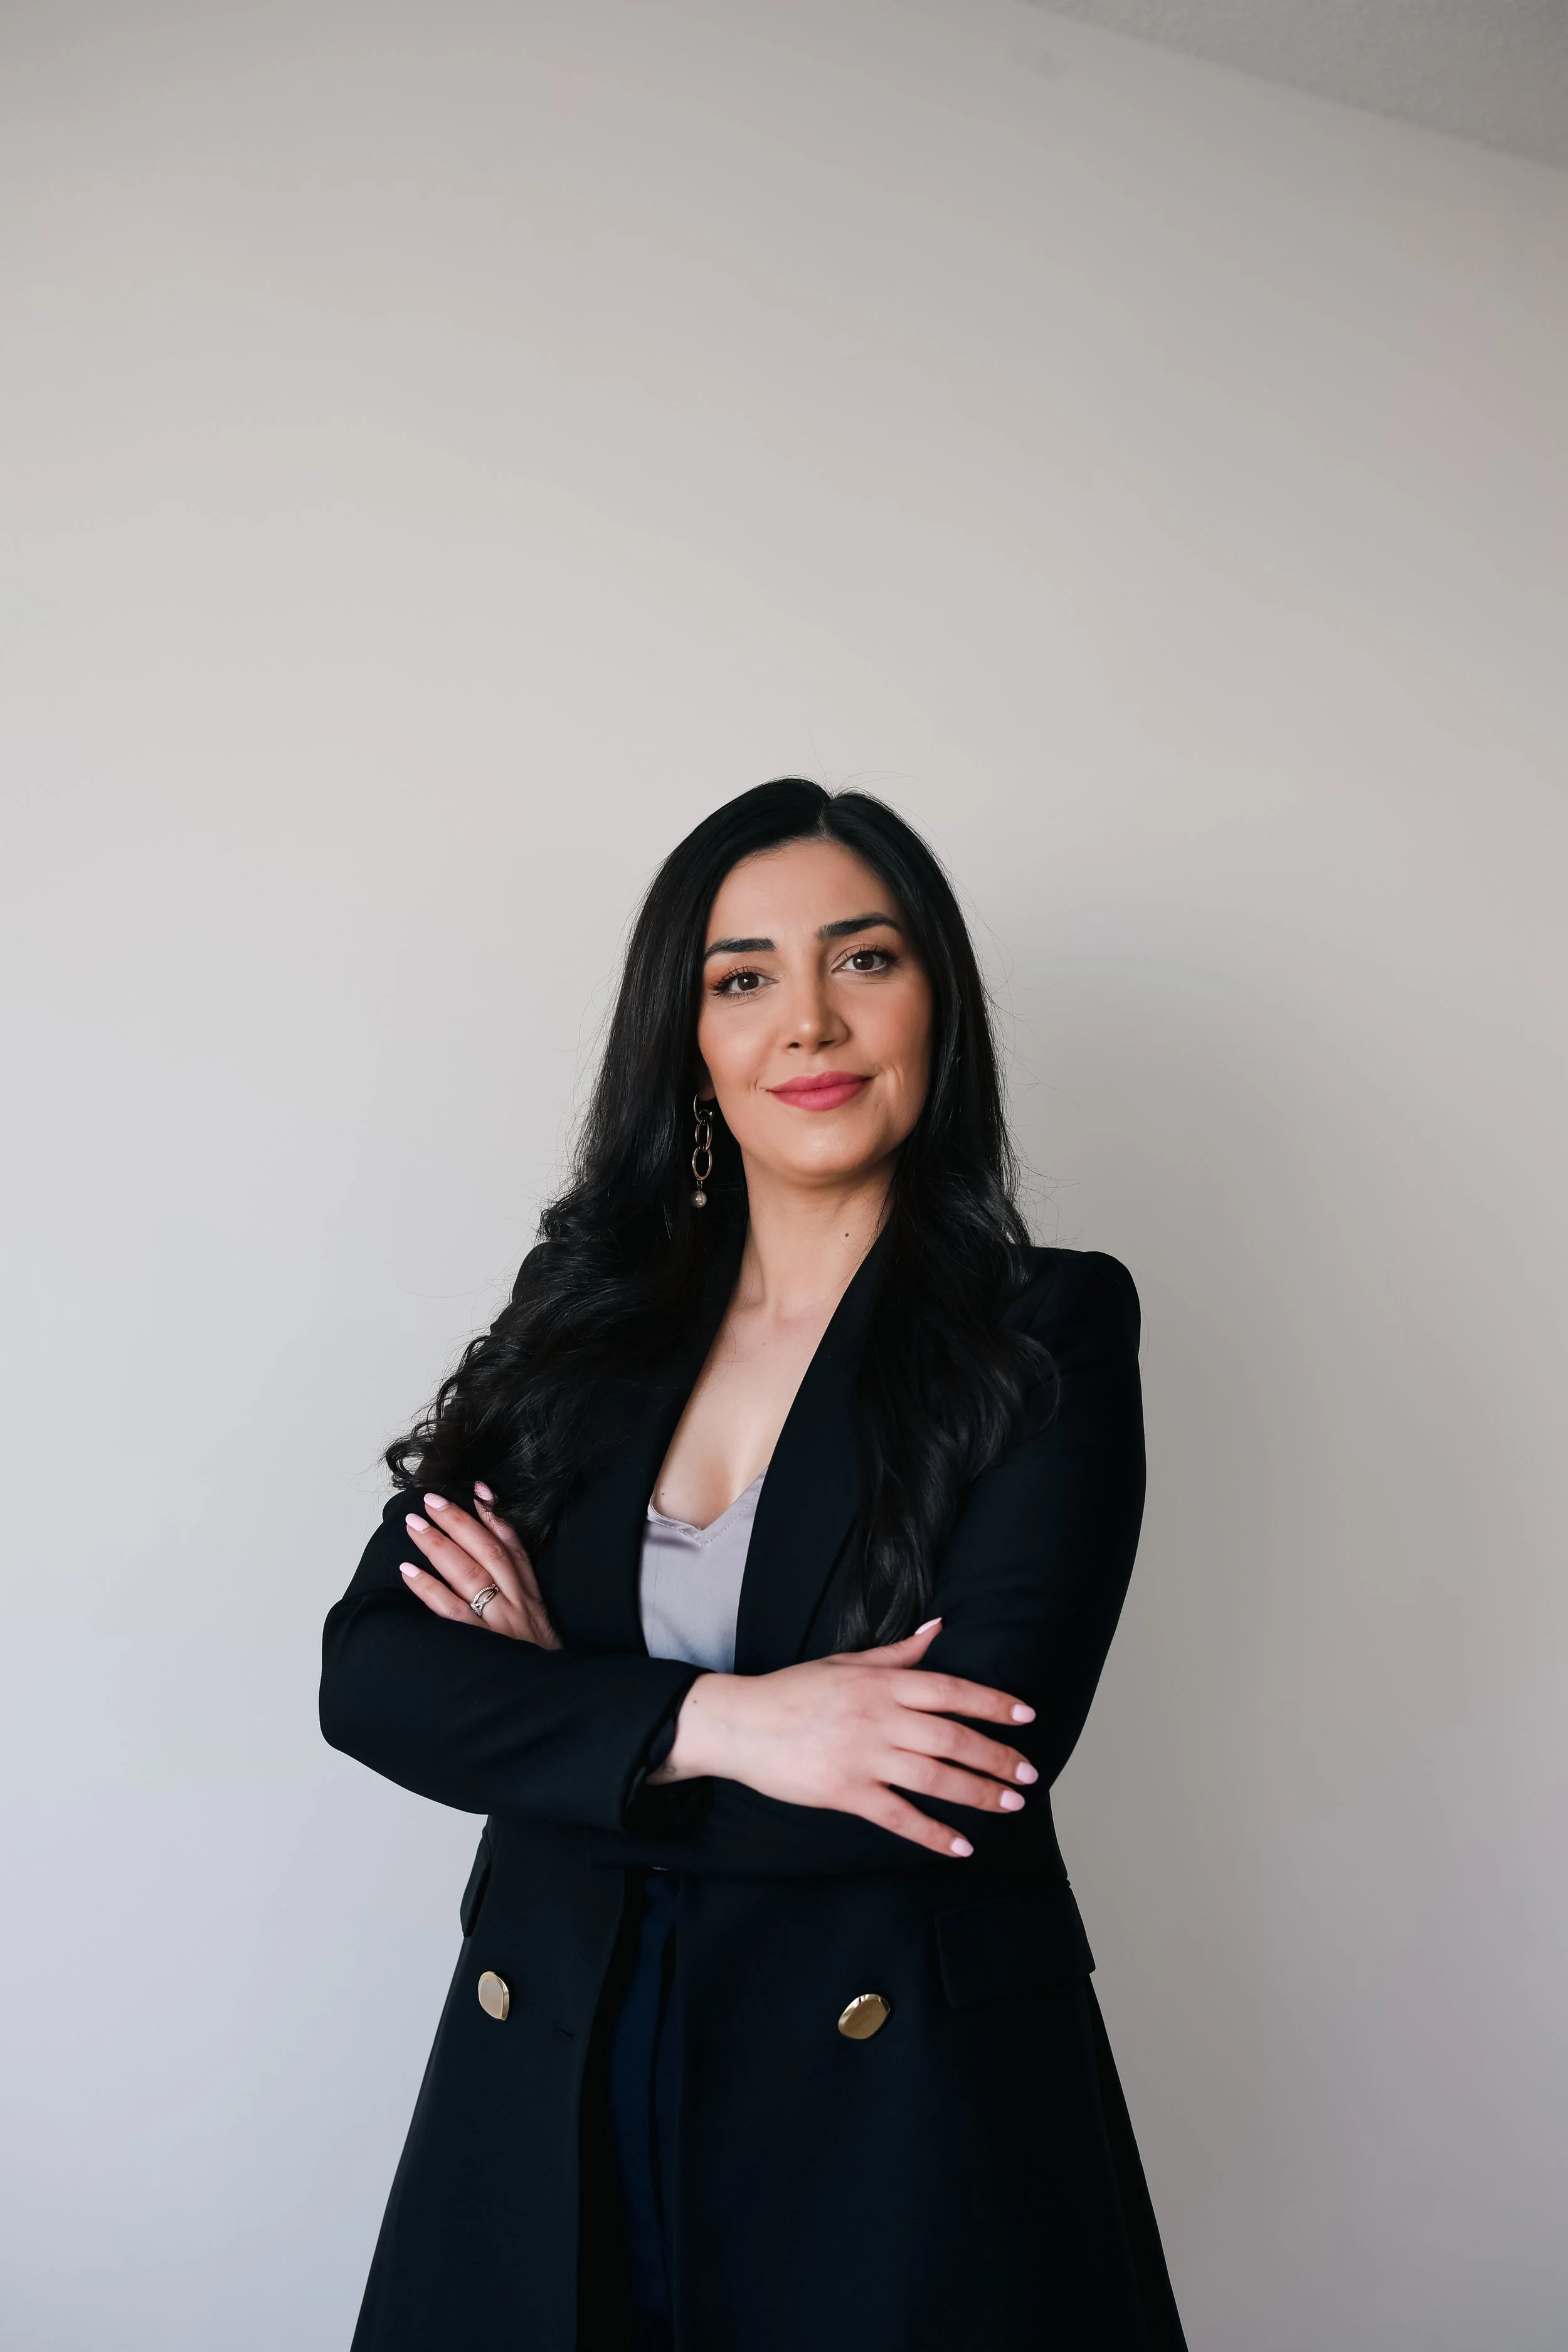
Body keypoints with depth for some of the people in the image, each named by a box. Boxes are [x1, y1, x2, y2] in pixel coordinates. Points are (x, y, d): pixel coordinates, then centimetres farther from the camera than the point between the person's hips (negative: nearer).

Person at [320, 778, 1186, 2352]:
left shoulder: (1051, 1332, -8)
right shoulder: (584, 1320, 2)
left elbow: (978, 1768, -17)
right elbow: (369, 1669, -5)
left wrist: (567, 1699, -9)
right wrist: (711, 1722, -20)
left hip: (905, 2116, -3)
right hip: (550, 2095, 3)